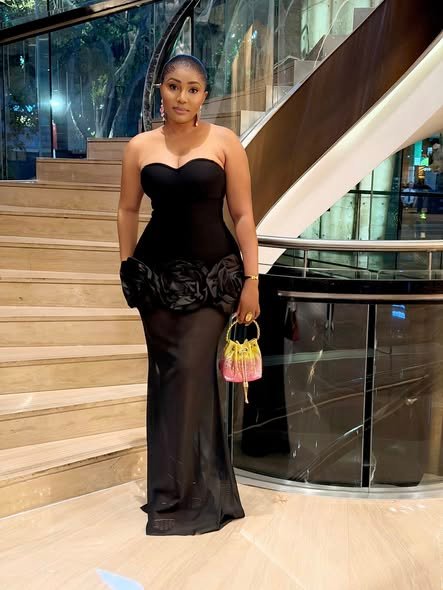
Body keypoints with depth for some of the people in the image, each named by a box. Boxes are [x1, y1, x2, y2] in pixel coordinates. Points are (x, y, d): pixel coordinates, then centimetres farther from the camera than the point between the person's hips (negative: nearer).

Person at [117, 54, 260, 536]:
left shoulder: (224, 141, -2)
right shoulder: (139, 147, 5)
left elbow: (242, 214, -3)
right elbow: (127, 210, 11)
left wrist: (251, 279, -8)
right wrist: (127, 269, 6)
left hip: (213, 273, -2)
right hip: (157, 273, 3)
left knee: (190, 374, -8)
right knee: (168, 376, 8)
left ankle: (176, 496, 7)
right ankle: (192, 484, 26)